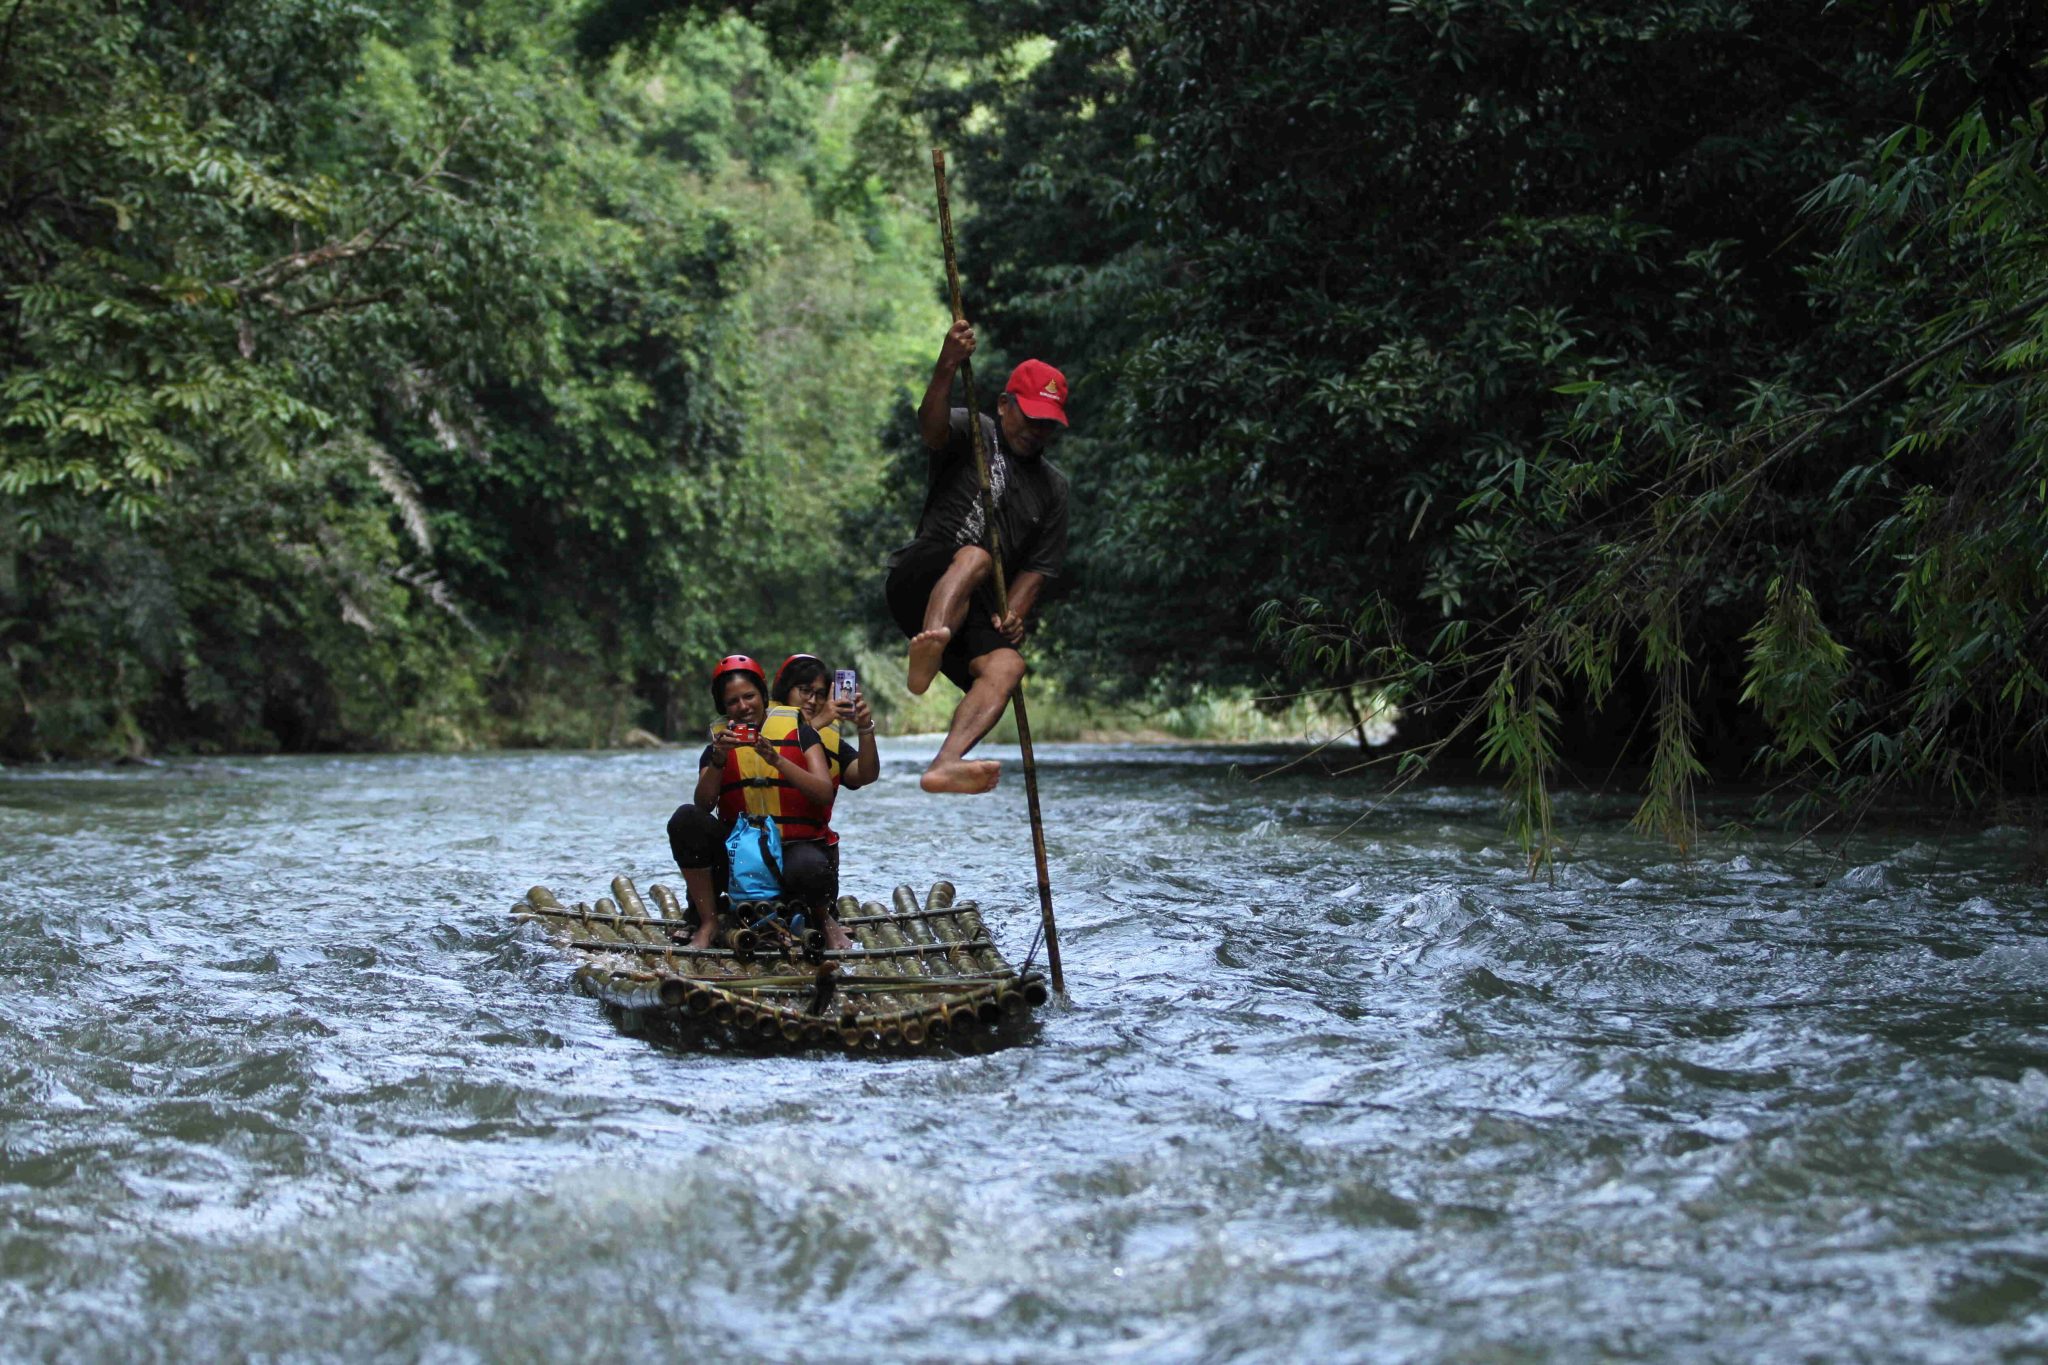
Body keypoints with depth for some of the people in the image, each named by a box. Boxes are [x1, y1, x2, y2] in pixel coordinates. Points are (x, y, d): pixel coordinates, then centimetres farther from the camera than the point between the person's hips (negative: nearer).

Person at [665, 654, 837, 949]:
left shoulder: (799, 734, 9)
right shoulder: (719, 746, 14)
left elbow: (825, 794, -7)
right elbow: (703, 805, -2)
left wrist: (776, 760, -17)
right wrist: (718, 760, -18)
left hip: (794, 845, -3)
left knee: (810, 870, -41)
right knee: (686, 818, -27)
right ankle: (708, 921, -16)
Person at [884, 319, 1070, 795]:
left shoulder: (1052, 486, 18)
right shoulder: (972, 433, 7)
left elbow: (1038, 567, 12)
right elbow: (931, 427, -18)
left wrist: (1014, 614, -8)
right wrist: (947, 368, -37)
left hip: (977, 606, 4)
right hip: (918, 583, -4)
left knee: (1007, 663, -26)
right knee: (975, 556, -36)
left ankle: (945, 765, -47)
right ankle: (930, 648, -66)